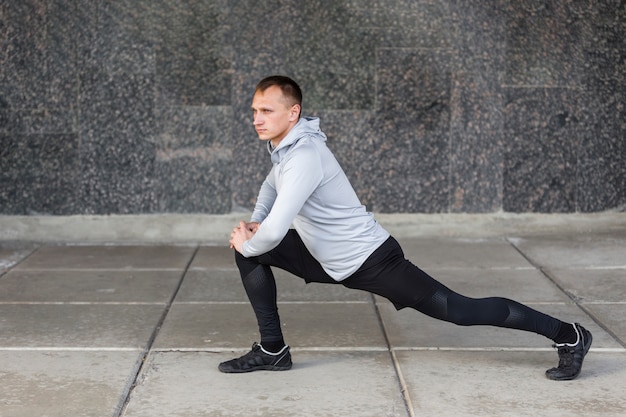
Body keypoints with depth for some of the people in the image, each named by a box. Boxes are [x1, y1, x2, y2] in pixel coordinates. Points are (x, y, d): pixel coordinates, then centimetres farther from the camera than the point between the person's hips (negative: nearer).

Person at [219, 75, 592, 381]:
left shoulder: (304, 156, -28)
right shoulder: (284, 144, 3)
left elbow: (275, 231, -33)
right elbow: (273, 184, 27)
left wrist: (247, 243, -11)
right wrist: (254, 223, 9)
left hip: (370, 259, -10)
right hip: (331, 258, 10)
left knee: (461, 311, -8)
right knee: (251, 253, 4)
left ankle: (568, 336, 5)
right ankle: (273, 351, 10)